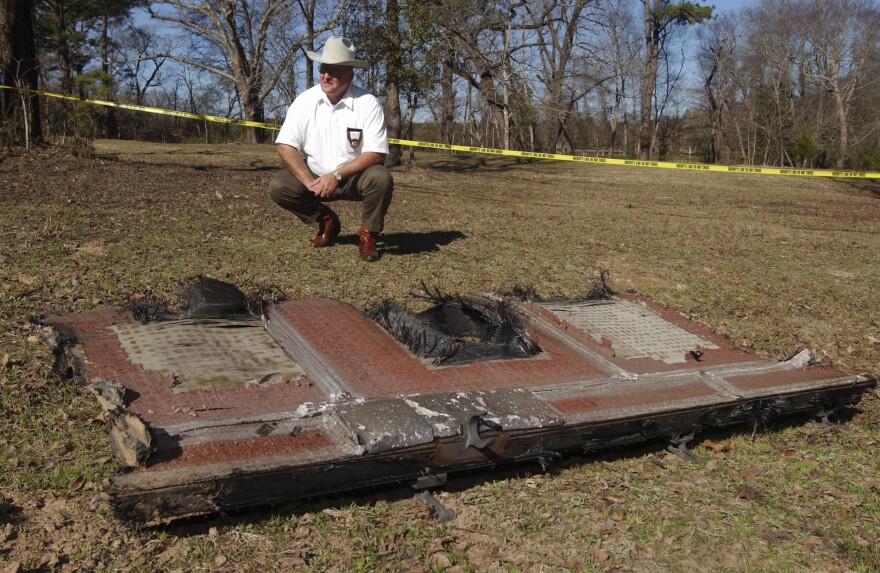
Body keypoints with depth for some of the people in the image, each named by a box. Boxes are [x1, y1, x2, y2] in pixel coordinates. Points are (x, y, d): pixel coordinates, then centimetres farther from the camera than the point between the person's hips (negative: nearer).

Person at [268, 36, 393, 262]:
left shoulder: (367, 103, -16)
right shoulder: (305, 101, -9)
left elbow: (376, 154, -20)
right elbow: (286, 146, -12)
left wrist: (336, 175, -28)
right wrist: (309, 181, -25)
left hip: (355, 177, -3)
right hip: (315, 176, 3)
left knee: (380, 179, -33)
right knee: (278, 187, -19)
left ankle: (369, 234, -4)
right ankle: (326, 221, 8)